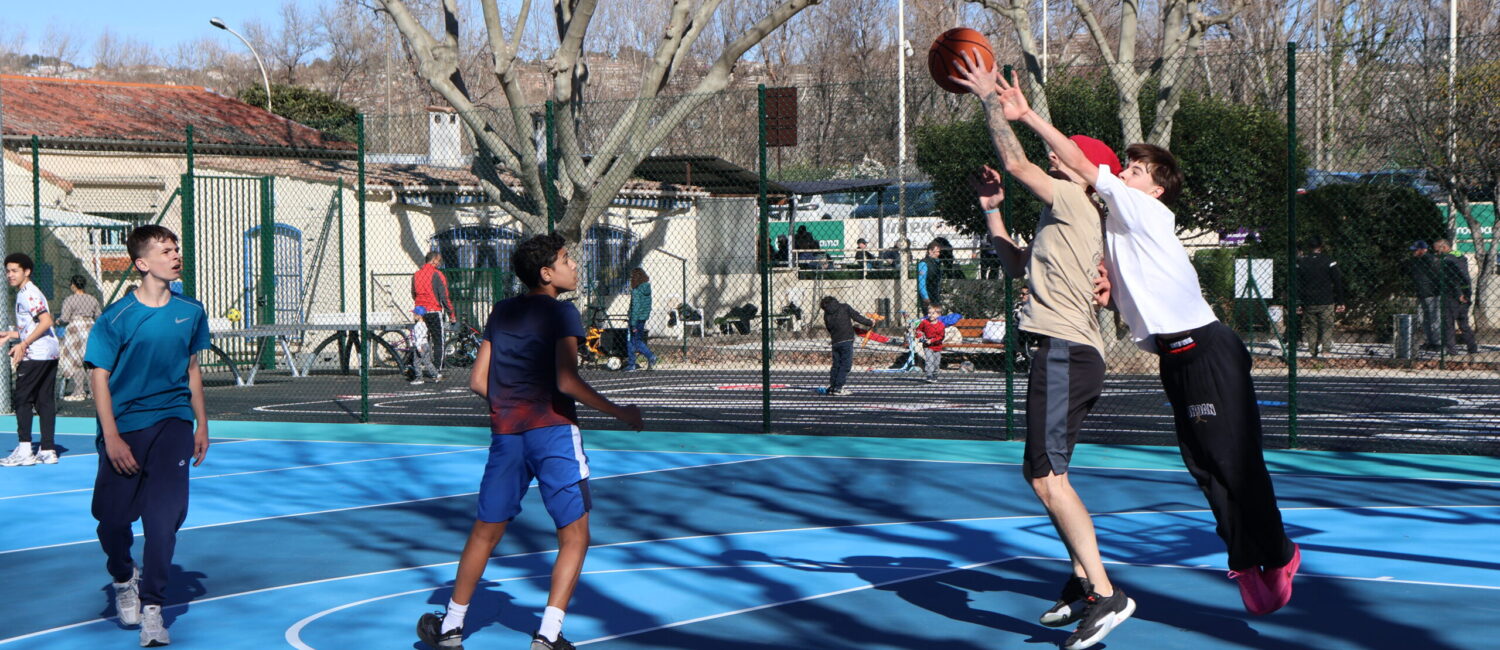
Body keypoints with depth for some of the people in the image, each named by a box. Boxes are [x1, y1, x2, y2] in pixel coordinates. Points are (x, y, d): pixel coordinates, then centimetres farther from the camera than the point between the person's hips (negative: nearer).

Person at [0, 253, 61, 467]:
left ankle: (24, 450, -7)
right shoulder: (24, 293, 19)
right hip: (49, 353, 10)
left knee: (21, 398, -5)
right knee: (45, 400, 7)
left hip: (35, 355, -10)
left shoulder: (28, 294, -11)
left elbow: (46, 321, -21)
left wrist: (23, 344, -22)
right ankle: (48, 451, 6)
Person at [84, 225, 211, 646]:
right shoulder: (117, 318, -8)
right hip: (124, 427, -2)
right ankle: (124, 579, 35)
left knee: (165, 511, -12)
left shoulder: (190, 311, 4)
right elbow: (100, 378, -7)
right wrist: (111, 437, -14)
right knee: (113, 517, 3)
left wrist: (201, 425, 17)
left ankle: (151, 607, -4)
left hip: (172, 422, 2)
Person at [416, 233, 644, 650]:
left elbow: (478, 382, 11)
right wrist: (620, 413, -8)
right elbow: (567, 381, -16)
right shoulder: (562, 313, -4)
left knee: (485, 533, 18)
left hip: (505, 434, 6)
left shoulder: (501, 313, 14)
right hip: (553, 430, -6)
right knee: (574, 537, 2)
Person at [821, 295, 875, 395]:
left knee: (836, 365, 15)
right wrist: (870, 323, 10)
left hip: (835, 342, 4)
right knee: (845, 365, -2)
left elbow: (829, 328, 16)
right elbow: (857, 317, -1)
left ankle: (831, 386, 14)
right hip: (846, 340, -4)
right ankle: (838, 388, -7)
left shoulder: (826, 314, 12)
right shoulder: (844, 307, 3)